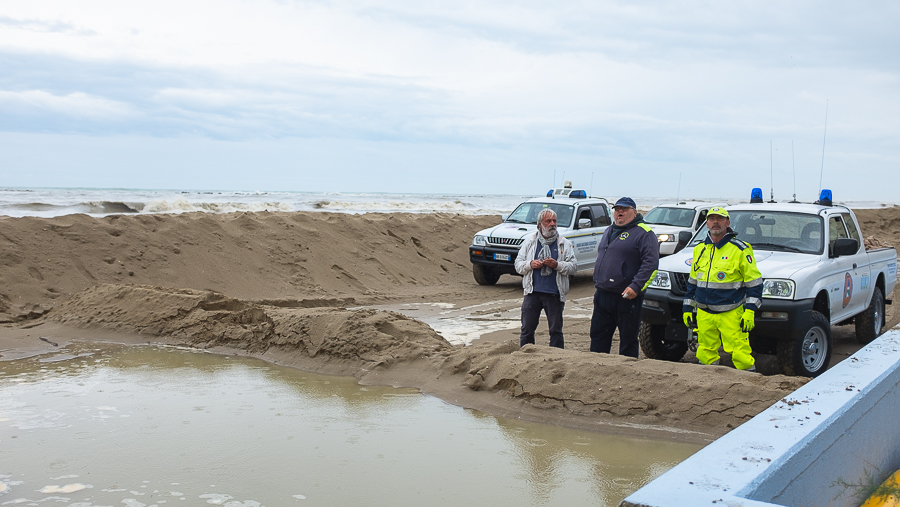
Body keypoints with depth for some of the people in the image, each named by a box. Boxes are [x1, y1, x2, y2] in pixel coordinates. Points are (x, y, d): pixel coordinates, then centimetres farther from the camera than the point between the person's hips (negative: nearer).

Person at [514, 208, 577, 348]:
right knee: (527, 329, 4)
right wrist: (530, 264, -10)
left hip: (554, 294, -1)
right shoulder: (529, 241, 9)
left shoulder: (564, 243, 6)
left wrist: (557, 265, -16)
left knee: (556, 330, 5)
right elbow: (518, 264, 10)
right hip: (532, 292, 1)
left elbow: (572, 267, 1)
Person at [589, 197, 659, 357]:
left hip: (627, 298, -7)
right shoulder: (609, 232, 18)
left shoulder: (644, 233, -7)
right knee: (598, 336, 12)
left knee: (628, 339, 2)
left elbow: (651, 264, -16)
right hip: (602, 295, 8)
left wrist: (636, 287, -24)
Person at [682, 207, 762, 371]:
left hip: (731, 314, -5)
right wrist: (687, 308, 17)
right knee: (705, 356, 8)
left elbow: (754, 282, -4)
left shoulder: (740, 250, -3)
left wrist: (750, 311, -11)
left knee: (740, 355, -10)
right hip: (704, 315, 5)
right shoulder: (700, 249, 14)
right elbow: (692, 282, 22)